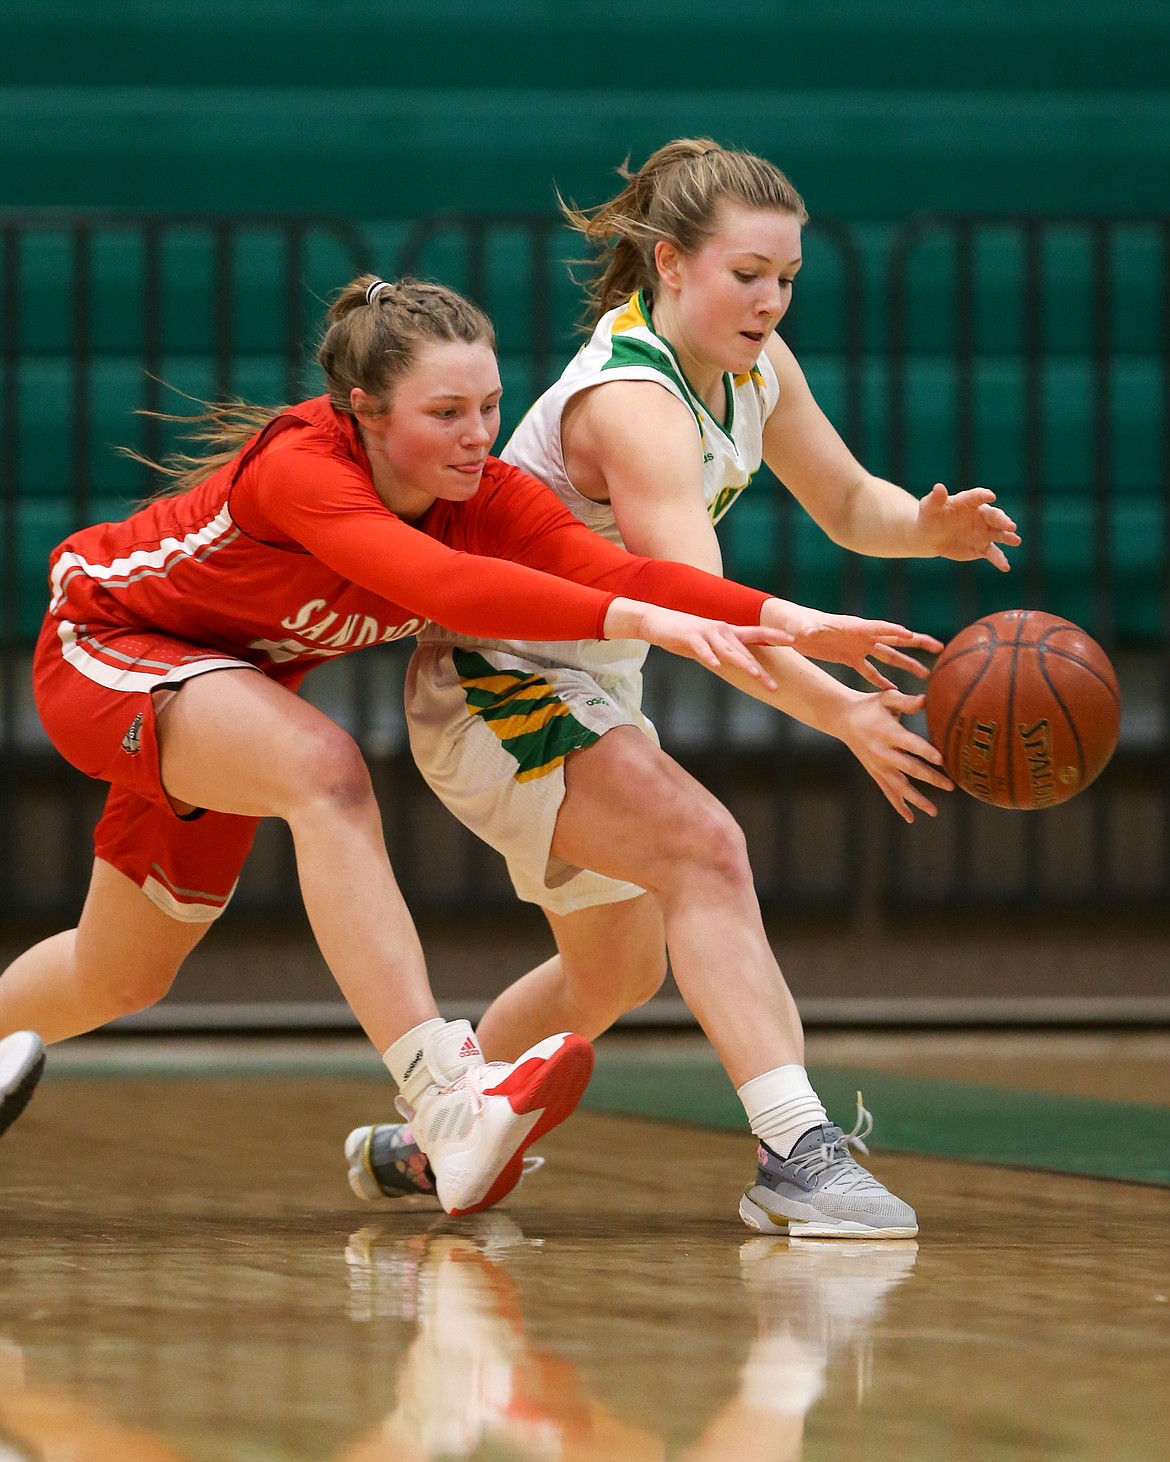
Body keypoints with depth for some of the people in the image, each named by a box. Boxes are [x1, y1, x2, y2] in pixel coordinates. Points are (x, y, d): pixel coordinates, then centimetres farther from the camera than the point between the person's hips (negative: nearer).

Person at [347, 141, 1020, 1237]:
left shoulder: (751, 365, -3)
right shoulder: (631, 399, -30)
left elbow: (849, 504, 7)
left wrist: (929, 527, -16)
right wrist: (838, 715, -54)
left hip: (591, 688, 10)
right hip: (493, 685, -10)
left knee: (618, 967, 22)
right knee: (701, 850, -30)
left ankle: (420, 1149, 41)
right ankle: (795, 1156, -38)